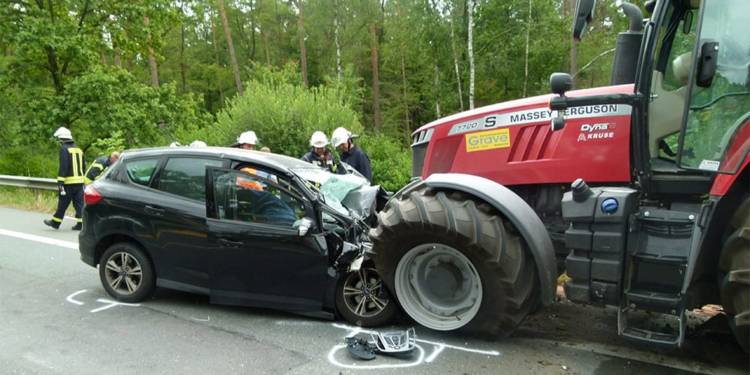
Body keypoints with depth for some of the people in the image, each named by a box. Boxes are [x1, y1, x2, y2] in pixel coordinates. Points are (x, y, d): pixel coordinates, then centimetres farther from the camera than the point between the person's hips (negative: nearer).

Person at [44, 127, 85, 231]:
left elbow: (63, 166, -16)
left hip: (69, 182, -6)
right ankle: (80, 223, 1)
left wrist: (60, 181, -16)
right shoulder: (78, 149, 14)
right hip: (79, 181, 6)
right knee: (79, 203, 5)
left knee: (62, 203, 5)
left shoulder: (64, 149, -8)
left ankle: (55, 222, 16)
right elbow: (83, 166, 19)